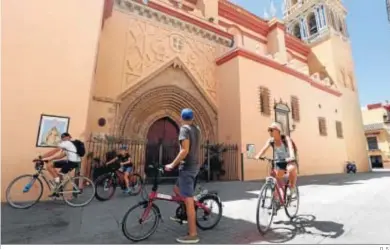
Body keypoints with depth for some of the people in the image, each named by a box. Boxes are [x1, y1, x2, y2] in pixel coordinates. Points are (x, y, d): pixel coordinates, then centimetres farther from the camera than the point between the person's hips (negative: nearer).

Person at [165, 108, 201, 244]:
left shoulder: (184, 129, -13)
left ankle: (193, 234, 4)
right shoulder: (196, 129, 12)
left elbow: (185, 150, -22)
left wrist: (172, 165, -16)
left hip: (187, 167, -9)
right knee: (176, 189, 24)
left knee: (188, 200, -4)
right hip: (194, 165, 9)